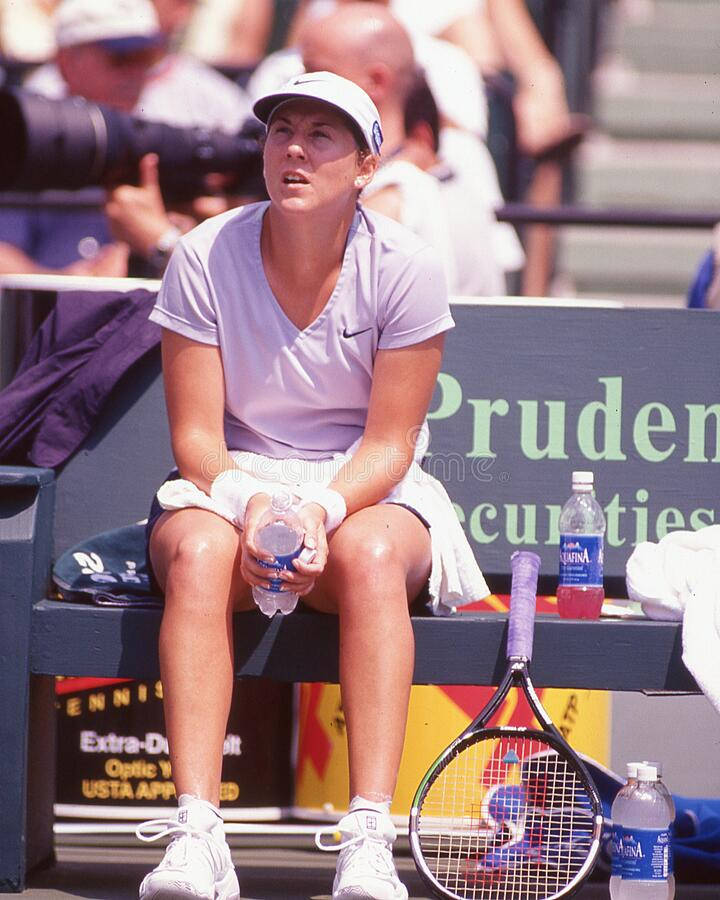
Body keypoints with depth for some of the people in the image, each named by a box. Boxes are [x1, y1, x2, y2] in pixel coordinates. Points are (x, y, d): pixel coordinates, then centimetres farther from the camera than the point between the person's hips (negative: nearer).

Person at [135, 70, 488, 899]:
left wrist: (323, 510, -28)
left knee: (371, 557, -37)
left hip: (366, 495, 0)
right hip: (231, 484, 1)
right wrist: (251, 505, -27)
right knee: (197, 553, -35)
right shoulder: (205, 257, -5)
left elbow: (388, 444, -8)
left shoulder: (404, 268, -7)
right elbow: (196, 434, -6)